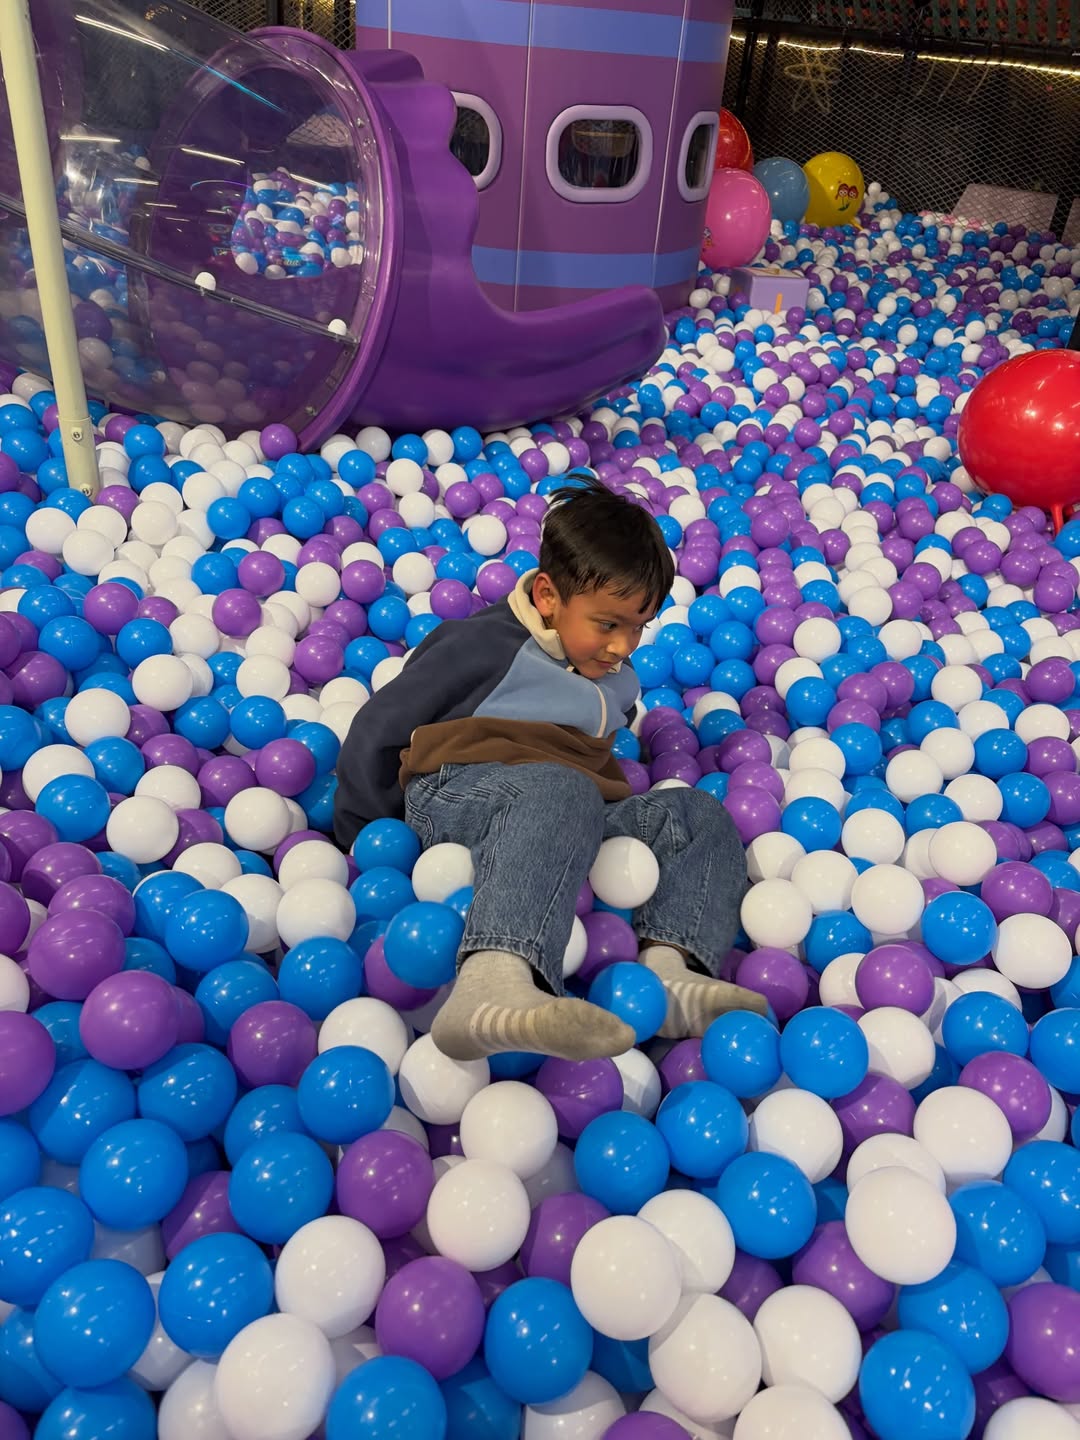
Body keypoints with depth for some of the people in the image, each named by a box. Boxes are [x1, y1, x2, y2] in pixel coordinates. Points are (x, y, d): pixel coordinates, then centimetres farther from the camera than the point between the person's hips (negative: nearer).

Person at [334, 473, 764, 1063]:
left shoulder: (617, 684, 19)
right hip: (457, 790, -7)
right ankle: (492, 986, -63)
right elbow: (379, 727, 2)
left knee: (698, 814, -9)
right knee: (560, 791, -40)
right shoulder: (481, 644, -3)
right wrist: (363, 837, 9)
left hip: (572, 812, 7)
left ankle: (668, 970, -37)